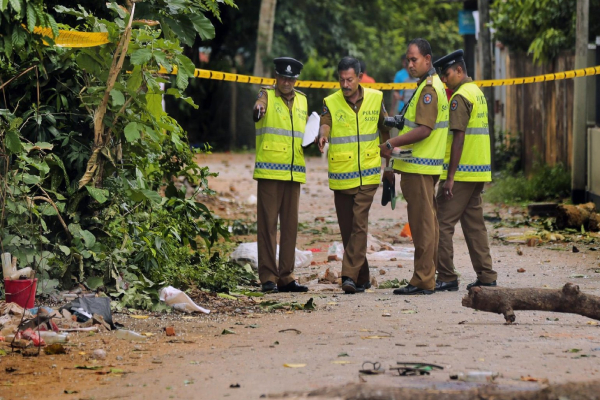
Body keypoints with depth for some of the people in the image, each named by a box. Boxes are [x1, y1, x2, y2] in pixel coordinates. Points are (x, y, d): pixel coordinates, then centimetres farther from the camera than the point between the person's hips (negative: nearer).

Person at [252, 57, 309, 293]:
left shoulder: (301, 101, 17)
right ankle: (268, 277, -3)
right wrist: (258, 110, -47)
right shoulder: (268, 96, 1)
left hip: (294, 173, 5)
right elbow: (260, 105, -23)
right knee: (268, 223, -5)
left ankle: (286, 277, 12)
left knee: (290, 225, 7)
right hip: (269, 171, -5)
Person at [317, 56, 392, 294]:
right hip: (340, 176, 1)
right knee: (347, 229, 6)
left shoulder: (375, 99, 4)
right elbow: (324, 125, -19)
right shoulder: (331, 103, -1)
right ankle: (362, 278, 17)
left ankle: (350, 276, -15)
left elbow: (384, 131, 15)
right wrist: (322, 135, -43)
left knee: (359, 225, -13)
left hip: (367, 175, -1)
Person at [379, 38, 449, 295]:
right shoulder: (431, 85, 18)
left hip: (419, 167, -11)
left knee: (422, 223, -8)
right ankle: (427, 277, 17)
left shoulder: (429, 89, -15)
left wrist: (391, 145, -19)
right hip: (421, 165, 11)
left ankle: (422, 281, -7)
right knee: (425, 223, 12)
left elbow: (424, 129, -22)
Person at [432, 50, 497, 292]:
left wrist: (450, 177, -19)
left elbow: (459, 138, -18)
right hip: (479, 172, 9)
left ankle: (447, 278, -6)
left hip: (461, 172, -9)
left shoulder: (460, 97, -13)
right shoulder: (478, 92, 17)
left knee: (443, 223, -5)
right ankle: (486, 276, 10)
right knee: (474, 224, 11)